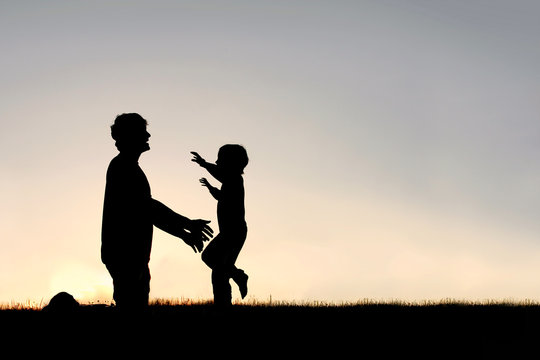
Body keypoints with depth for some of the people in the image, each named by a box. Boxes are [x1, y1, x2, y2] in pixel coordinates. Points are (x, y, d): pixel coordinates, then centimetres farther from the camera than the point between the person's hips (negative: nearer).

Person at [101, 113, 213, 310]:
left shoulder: (130, 168, 21)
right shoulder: (121, 167, -11)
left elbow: (148, 211, 23)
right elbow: (148, 207, -20)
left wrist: (183, 233, 18)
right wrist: (187, 224, -21)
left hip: (135, 256, 11)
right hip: (124, 255, -11)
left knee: (137, 304, 13)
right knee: (130, 304, -13)